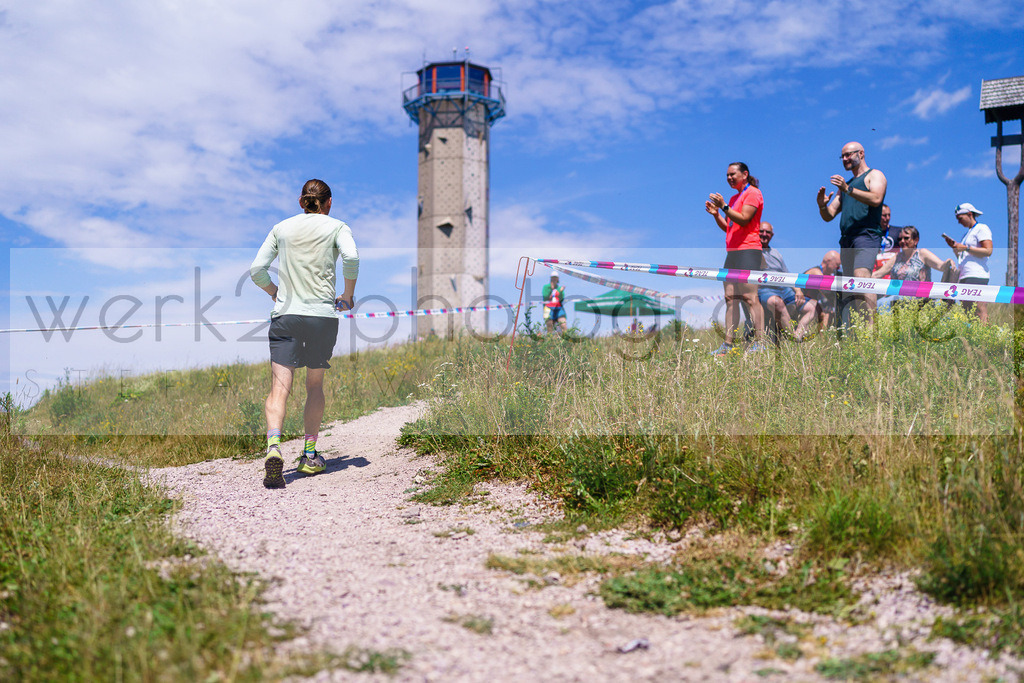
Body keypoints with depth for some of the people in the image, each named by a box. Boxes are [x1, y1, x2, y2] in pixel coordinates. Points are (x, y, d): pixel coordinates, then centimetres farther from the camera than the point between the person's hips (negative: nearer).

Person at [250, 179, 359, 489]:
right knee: (315, 386, 15)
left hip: (285, 314, 1)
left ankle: (273, 447, -29)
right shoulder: (337, 226, 6)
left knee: (279, 388, -6)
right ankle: (310, 456, 20)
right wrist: (348, 295, -1)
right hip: (323, 315, -1)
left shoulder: (281, 227, 13)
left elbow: (256, 270, 7)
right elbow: (351, 257, -14)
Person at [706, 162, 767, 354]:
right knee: (730, 297, 3)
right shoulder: (734, 198, 24)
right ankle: (728, 344, 2)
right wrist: (716, 214, 8)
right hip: (732, 251, 9)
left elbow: (744, 219, -14)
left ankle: (759, 342, -13)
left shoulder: (753, 193, -2)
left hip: (748, 250, -9)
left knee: (749, 297, -14)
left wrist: (724, 207, -19)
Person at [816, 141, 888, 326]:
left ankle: (870, 326, -30)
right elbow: (829, 216, 23)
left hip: (866, 235, -7)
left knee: (861, 278, -25)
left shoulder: (874, 175, 9)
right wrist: (822, 205, 1)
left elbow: (876, 199, -12)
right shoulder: (844, 185, 30)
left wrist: (848, 189, -20)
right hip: (846, 239, 7)